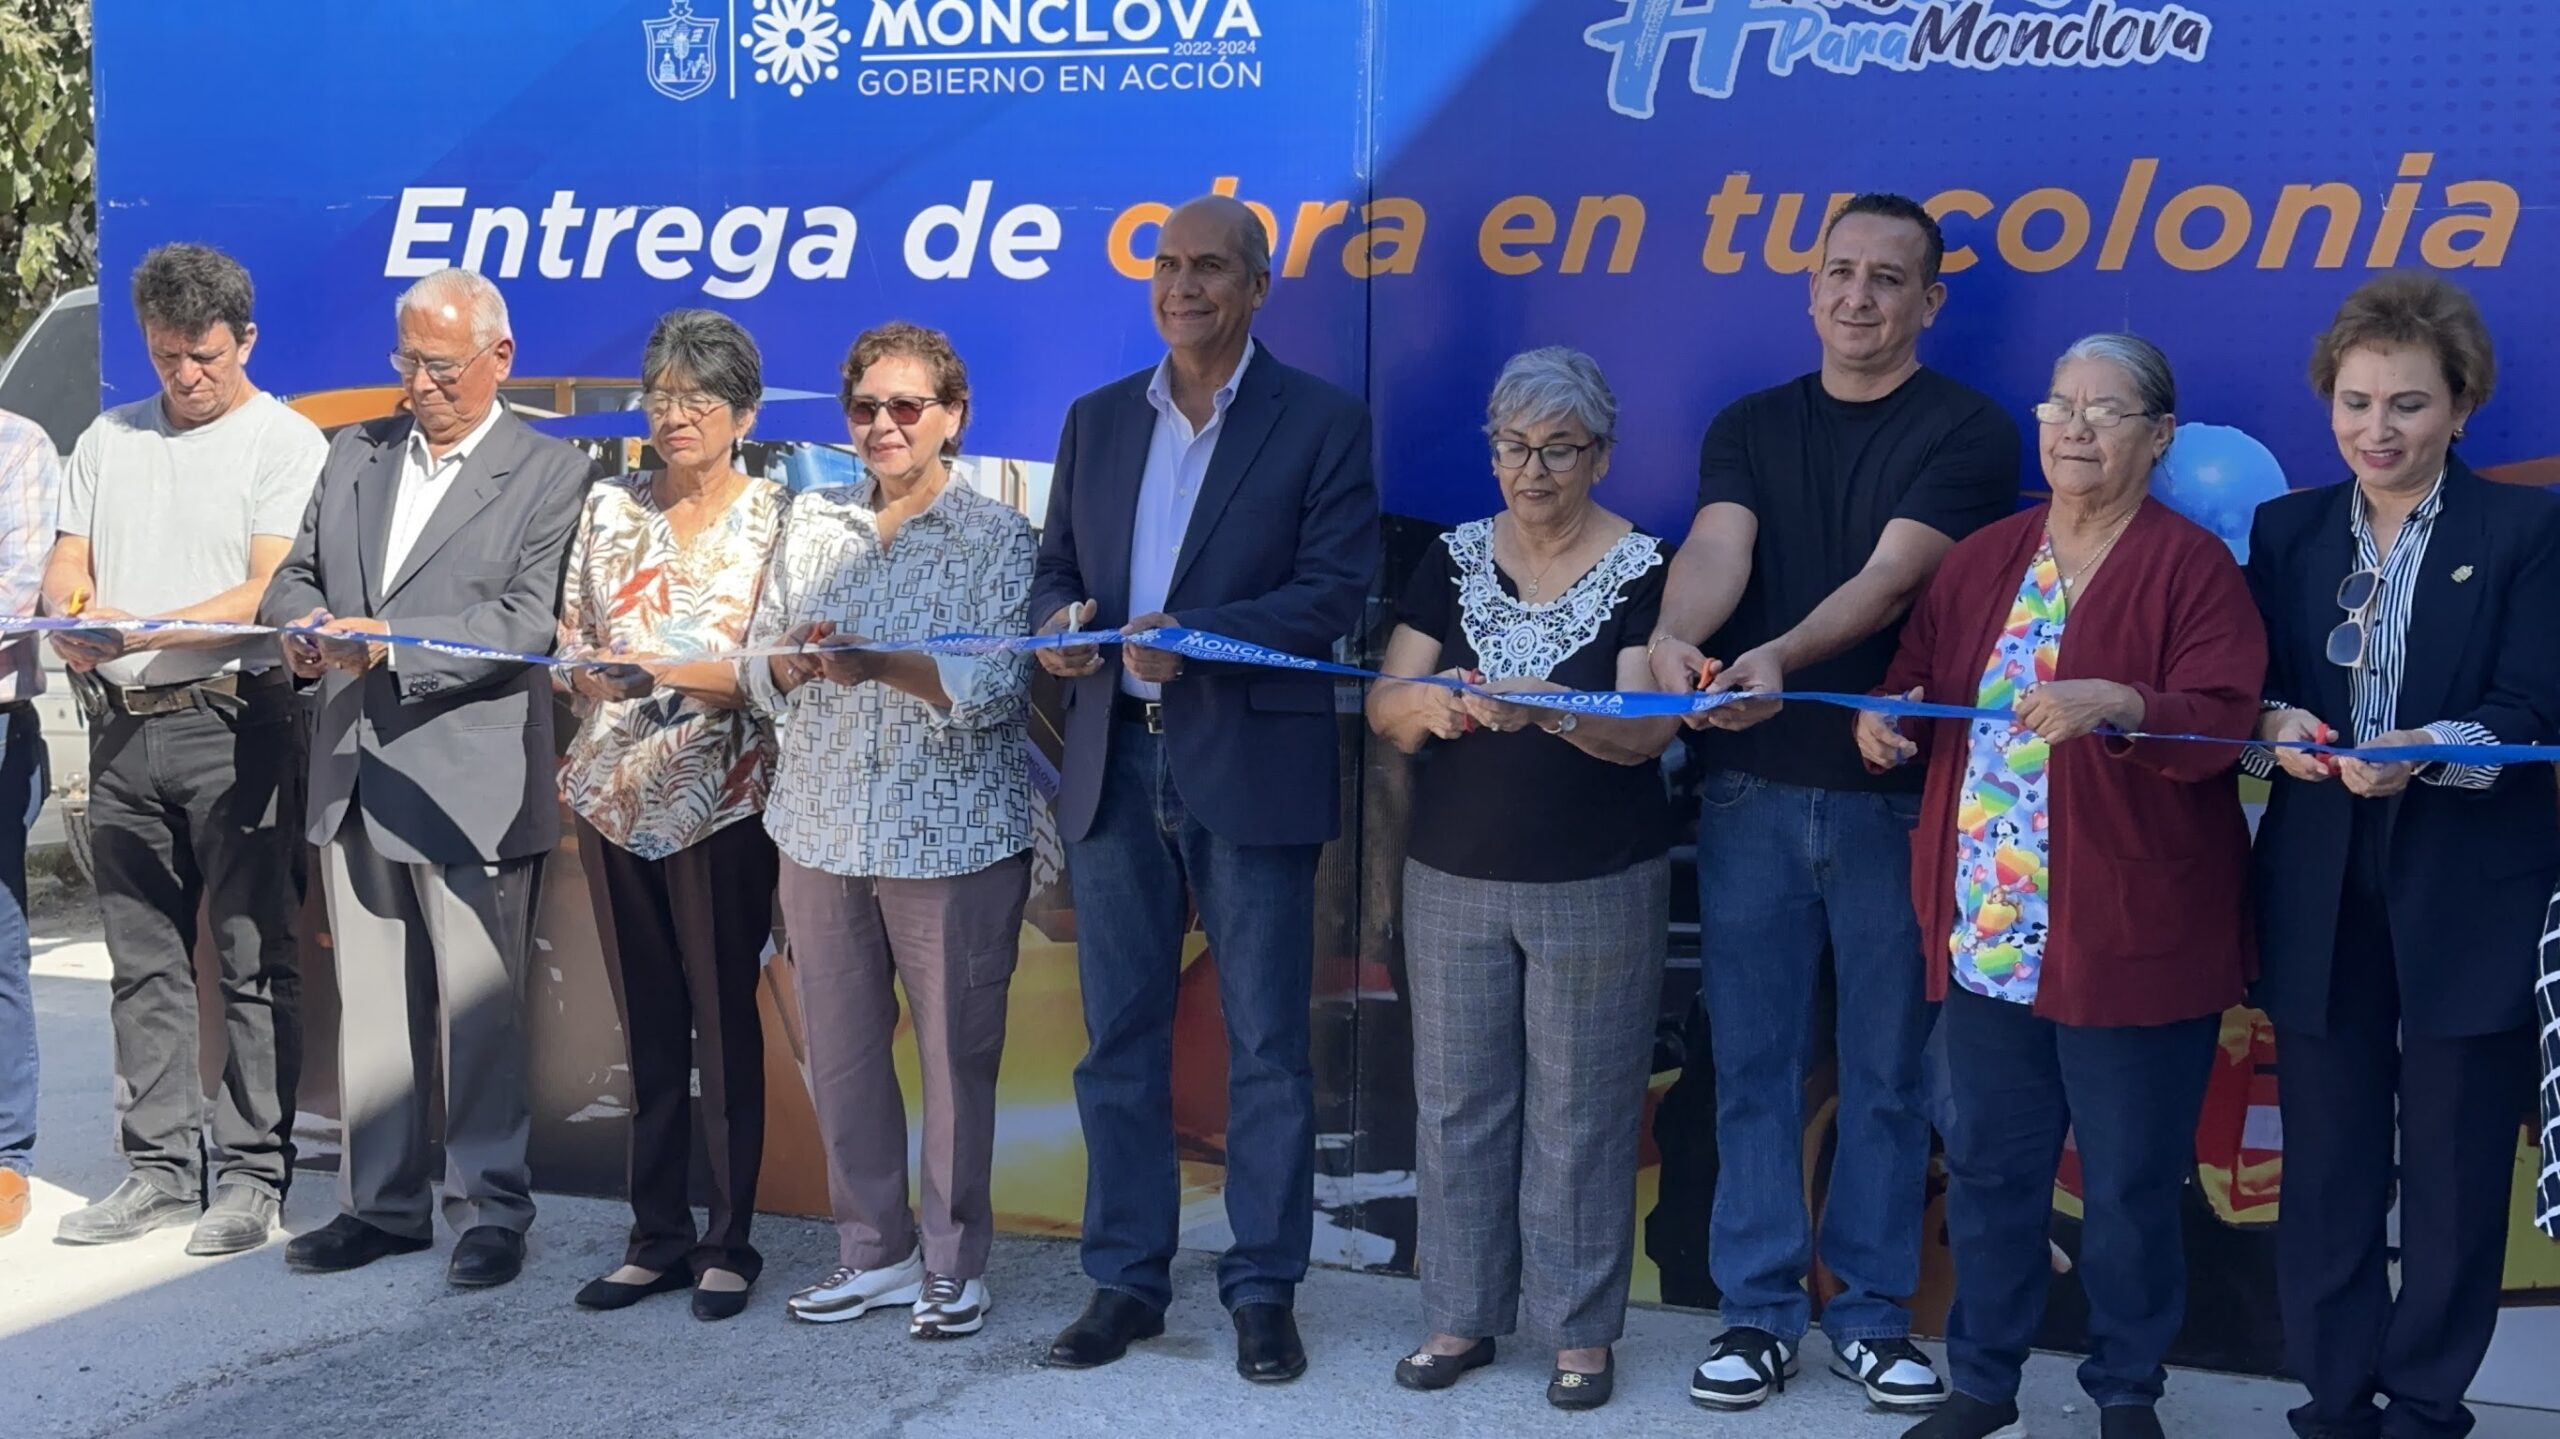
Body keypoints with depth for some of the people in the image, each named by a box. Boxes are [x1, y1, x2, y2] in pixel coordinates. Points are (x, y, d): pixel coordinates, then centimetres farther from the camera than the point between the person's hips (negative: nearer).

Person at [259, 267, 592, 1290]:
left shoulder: (550, 473, -2)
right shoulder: (355, 453, 16)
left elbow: (527, 622, -12)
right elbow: (293, 576, 17)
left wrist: (390, 644, -21)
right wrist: (306, 624, -6)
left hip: (468, 779, -5)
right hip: (353, 773, 6)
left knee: (479, 1010, 1)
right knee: (369, 1004, 12)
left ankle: (490, 1207, 12)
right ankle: (381, 1202, 22)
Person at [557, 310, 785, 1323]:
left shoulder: (775, 518, -2)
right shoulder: (609, 508, 10)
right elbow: (570, 646, 12)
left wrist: (674, 670, -21)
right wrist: (589, 675, -10)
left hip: (721, 801, -4)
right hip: (616, 796, 4)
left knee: (724, 1022, 2)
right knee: (647, 1028, 10)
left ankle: (729, 1241, 13)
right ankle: (657, 1236, 19)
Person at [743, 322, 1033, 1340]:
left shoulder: (999, 538, -2)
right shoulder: (810, 522, 10)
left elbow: (999, 687, -14)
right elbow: (757, 674, 9)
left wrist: (886, 666, -28)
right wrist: (789, 661, -14)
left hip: (952, 837, -4)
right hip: (823, 833, 4)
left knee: (956, 1054, 3)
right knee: (839, 1052, 10)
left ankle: (954, 1264, 17)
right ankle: (874, 1251, 25)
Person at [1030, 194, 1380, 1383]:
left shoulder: (1323, 423, -1)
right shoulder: (1097, 421, 13)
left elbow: (1336, 587, -9)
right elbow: (1055, 567, 15)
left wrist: (1197, 637, -22)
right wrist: (1059, 623, -9)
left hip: (1252, 765, -4)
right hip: (1114, 762, 4)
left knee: (1265, 1042, 3)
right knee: (1118, 1033, 9)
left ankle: (1264, 1291, 14)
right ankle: (1125, 1279, 20)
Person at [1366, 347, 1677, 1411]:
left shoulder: (1645, 569, -5)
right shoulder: (1452, 560, 5)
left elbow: (1646, 732, -15)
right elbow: (1384, 707, 0)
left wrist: (1546, 706, -33)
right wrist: (1429, 702, -23)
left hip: (1598, 886, -3)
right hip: (1452, 880, 4)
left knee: (1579, 1111, 2)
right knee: (1456, 1101, 8)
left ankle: (1581, 1329, 15)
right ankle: (1463, 1312, 21)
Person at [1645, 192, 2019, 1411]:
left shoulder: (1968, 432, -1)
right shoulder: (1749, 428, 10)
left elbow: (1892, 575, -16)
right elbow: (1715, 547, -8)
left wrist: (1779, 657, -33)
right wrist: (1674, 634, -31)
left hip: (1895, 792, -2)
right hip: (1752, 790, 3)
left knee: (1886, 1070, 7)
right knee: (1753, 1062, 6)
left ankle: (1872, 1312, 19)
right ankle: (1759, 1310, 17)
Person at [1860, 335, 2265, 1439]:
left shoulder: (2193, 567, -6)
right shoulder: (1981, 561, 10)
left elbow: (2221, 724, -16)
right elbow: (1915, 686, 15)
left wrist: (2119, 706, -34)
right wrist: (1887, 720, -8)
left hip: (2133, 934, -4)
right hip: (1985, 927, 5)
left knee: (2130, 1182, 7)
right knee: (1988, 1167, 13)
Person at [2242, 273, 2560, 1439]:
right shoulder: (2286, 530, 10)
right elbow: (2252, 691, 7)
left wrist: (2422, 752, -28)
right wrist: (2279, 726, -16)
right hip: (2322, 896, 3)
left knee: (2455, 1170, 5)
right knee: (2326, 1166, 7)